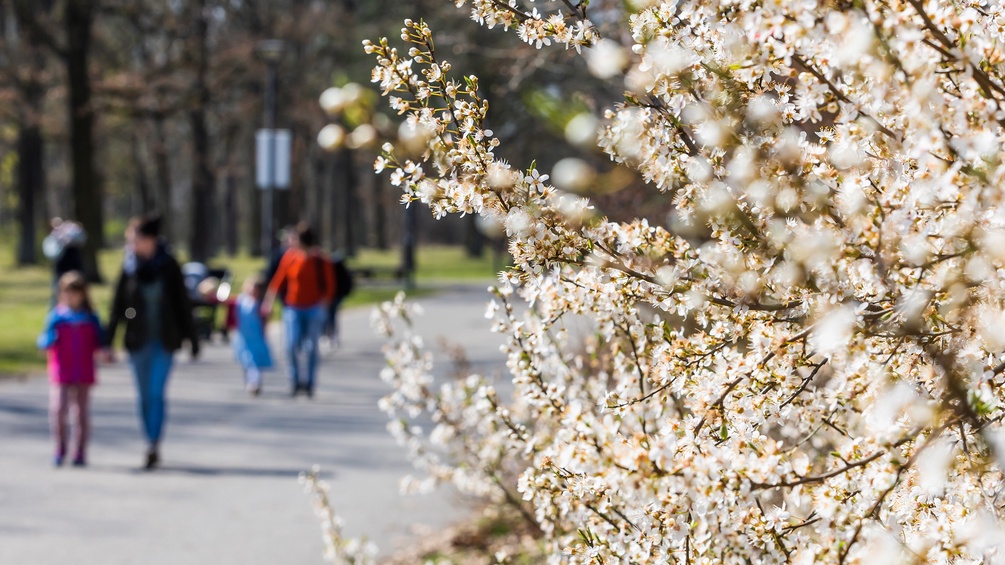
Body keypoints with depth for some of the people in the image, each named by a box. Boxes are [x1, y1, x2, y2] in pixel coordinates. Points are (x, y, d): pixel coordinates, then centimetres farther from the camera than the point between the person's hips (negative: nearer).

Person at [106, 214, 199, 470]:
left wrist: (192, 338, 3)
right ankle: (153, 448, 17)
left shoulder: (169, 266, -5)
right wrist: (108, 341, -3)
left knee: (156, 393, -12)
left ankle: (153, 447, -13)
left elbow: (183, 303, 1)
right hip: (138, 341, 3)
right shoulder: (130, 268, 0)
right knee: (144, 395, 7)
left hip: (164, 341, -3)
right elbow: (117, 306, 1)